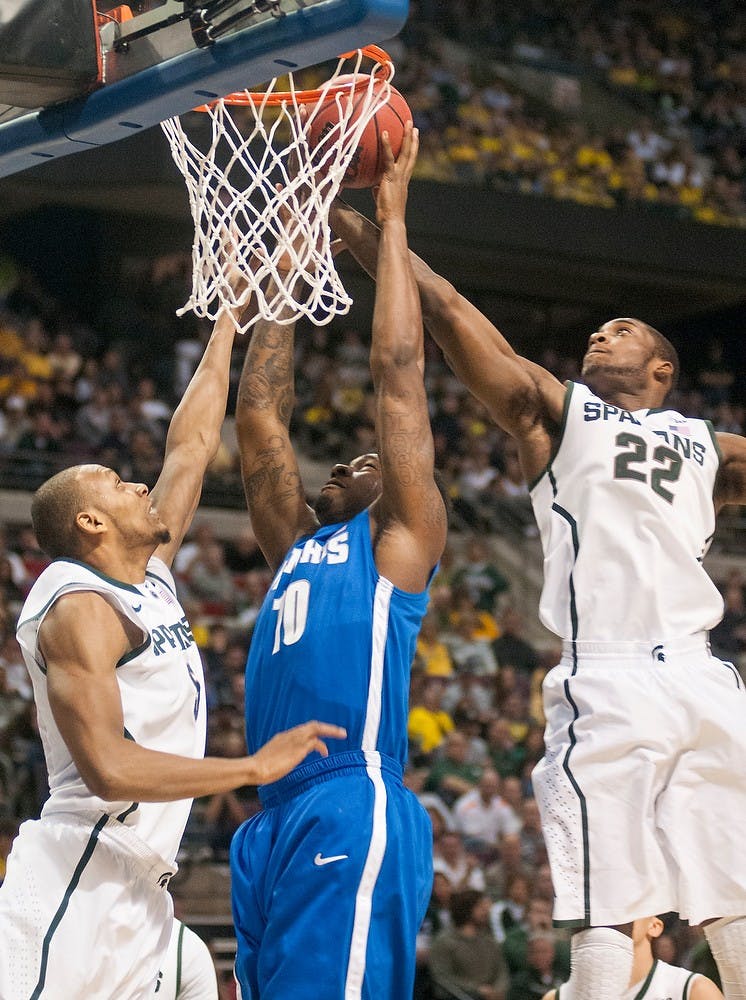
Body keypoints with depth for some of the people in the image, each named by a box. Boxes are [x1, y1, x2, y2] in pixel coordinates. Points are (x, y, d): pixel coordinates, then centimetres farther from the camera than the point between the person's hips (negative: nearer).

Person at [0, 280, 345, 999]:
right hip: (80, 878, -9)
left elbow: (190, 446, 25)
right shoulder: (81, 609, -10)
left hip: (141, 887, 9)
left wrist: (232, 319, 27)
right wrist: (256, 767, -15)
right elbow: (108, 768, -20)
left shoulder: (149, 575, 16)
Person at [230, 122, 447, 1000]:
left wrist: (392, 218, 9)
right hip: (272, 821, 8)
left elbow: (397, 368, 4)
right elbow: (259, 413, 27)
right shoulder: (298, 547, 25)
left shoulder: (399, 538, 8)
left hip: (354, 813, -8)